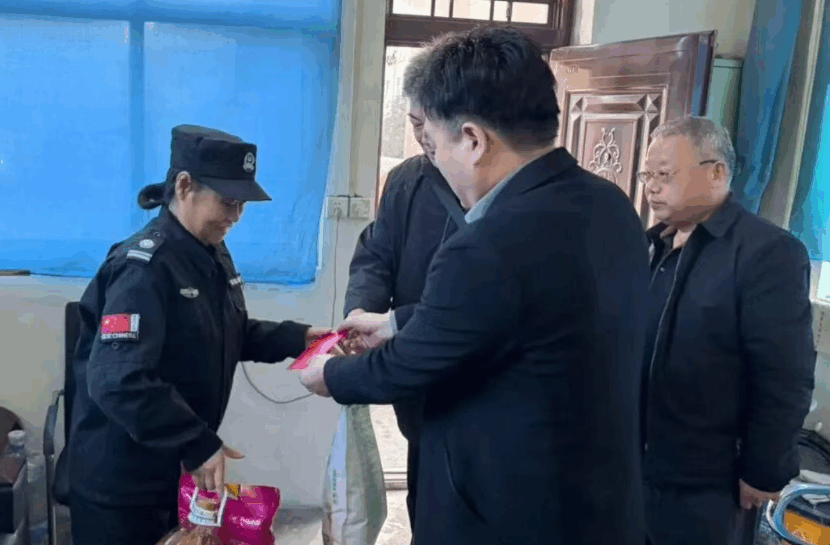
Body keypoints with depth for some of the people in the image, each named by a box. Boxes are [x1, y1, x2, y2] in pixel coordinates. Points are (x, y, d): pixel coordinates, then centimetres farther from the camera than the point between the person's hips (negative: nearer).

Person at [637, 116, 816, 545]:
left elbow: (785, 379, -16)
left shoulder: (769, 251, -15)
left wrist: (764, 473, -13)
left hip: (706, 483, -6)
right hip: (637, 466, 6)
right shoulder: (651, 245, 7)